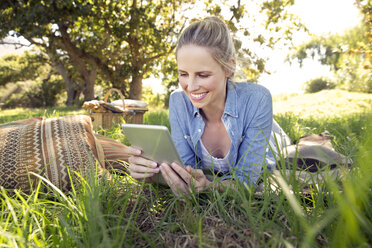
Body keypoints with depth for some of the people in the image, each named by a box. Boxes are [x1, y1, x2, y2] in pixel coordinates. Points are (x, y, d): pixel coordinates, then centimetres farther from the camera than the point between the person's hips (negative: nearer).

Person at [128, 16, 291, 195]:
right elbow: (186, 165, -18)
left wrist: (206, 187, -49)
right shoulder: (178, 102, -21)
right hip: (211, 177, 1)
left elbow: (246, 179, -29)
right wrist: (153, 171, -39)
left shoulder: (257, 100, -31)